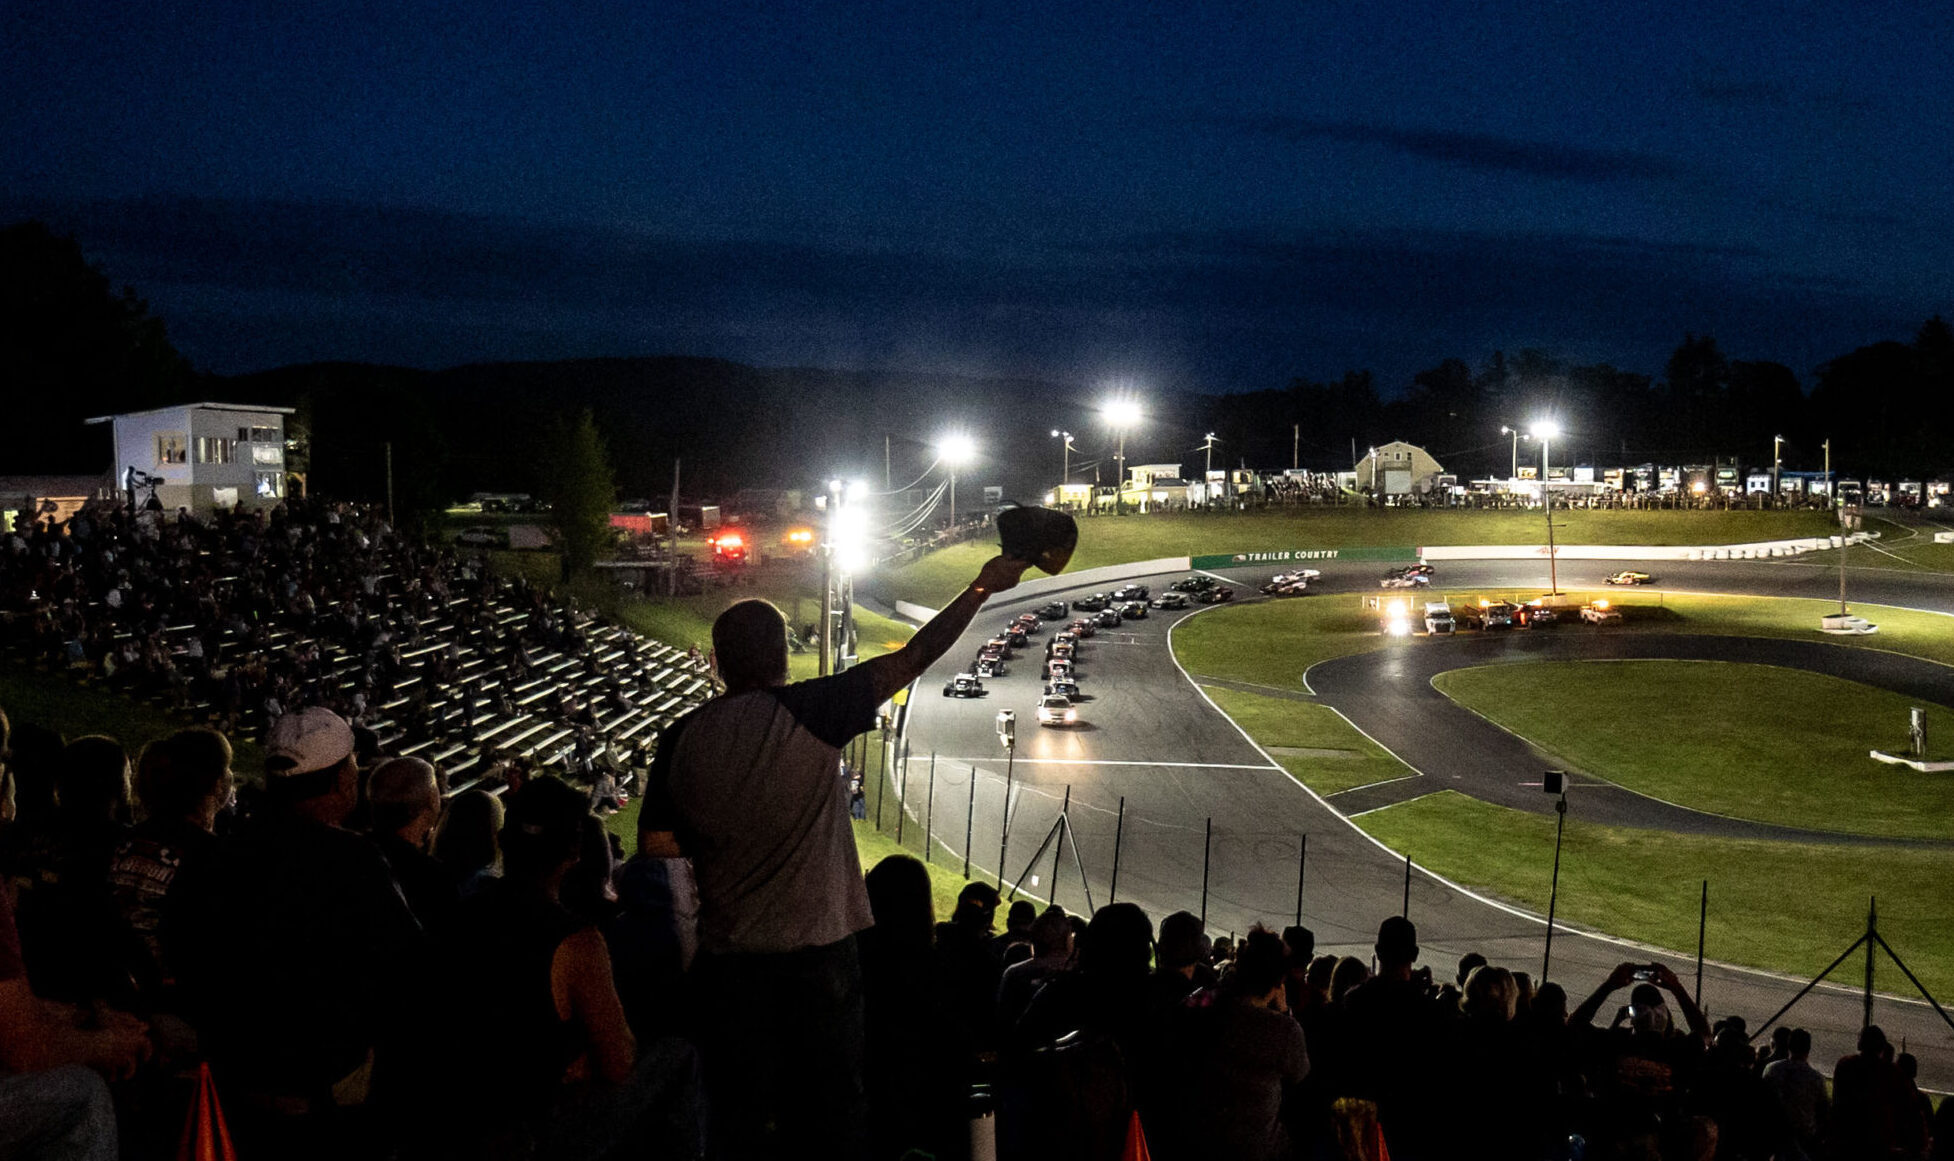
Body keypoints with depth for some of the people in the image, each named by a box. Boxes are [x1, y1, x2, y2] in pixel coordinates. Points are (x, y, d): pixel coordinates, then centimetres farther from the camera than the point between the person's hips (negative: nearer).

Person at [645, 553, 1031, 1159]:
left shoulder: (682, 738, -4)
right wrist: (982, 588, 0)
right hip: (817, 954, -2)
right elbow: (913, 659, -8)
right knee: (832, 1112, 12)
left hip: (728, 959, 3)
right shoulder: (810, 712, -12)